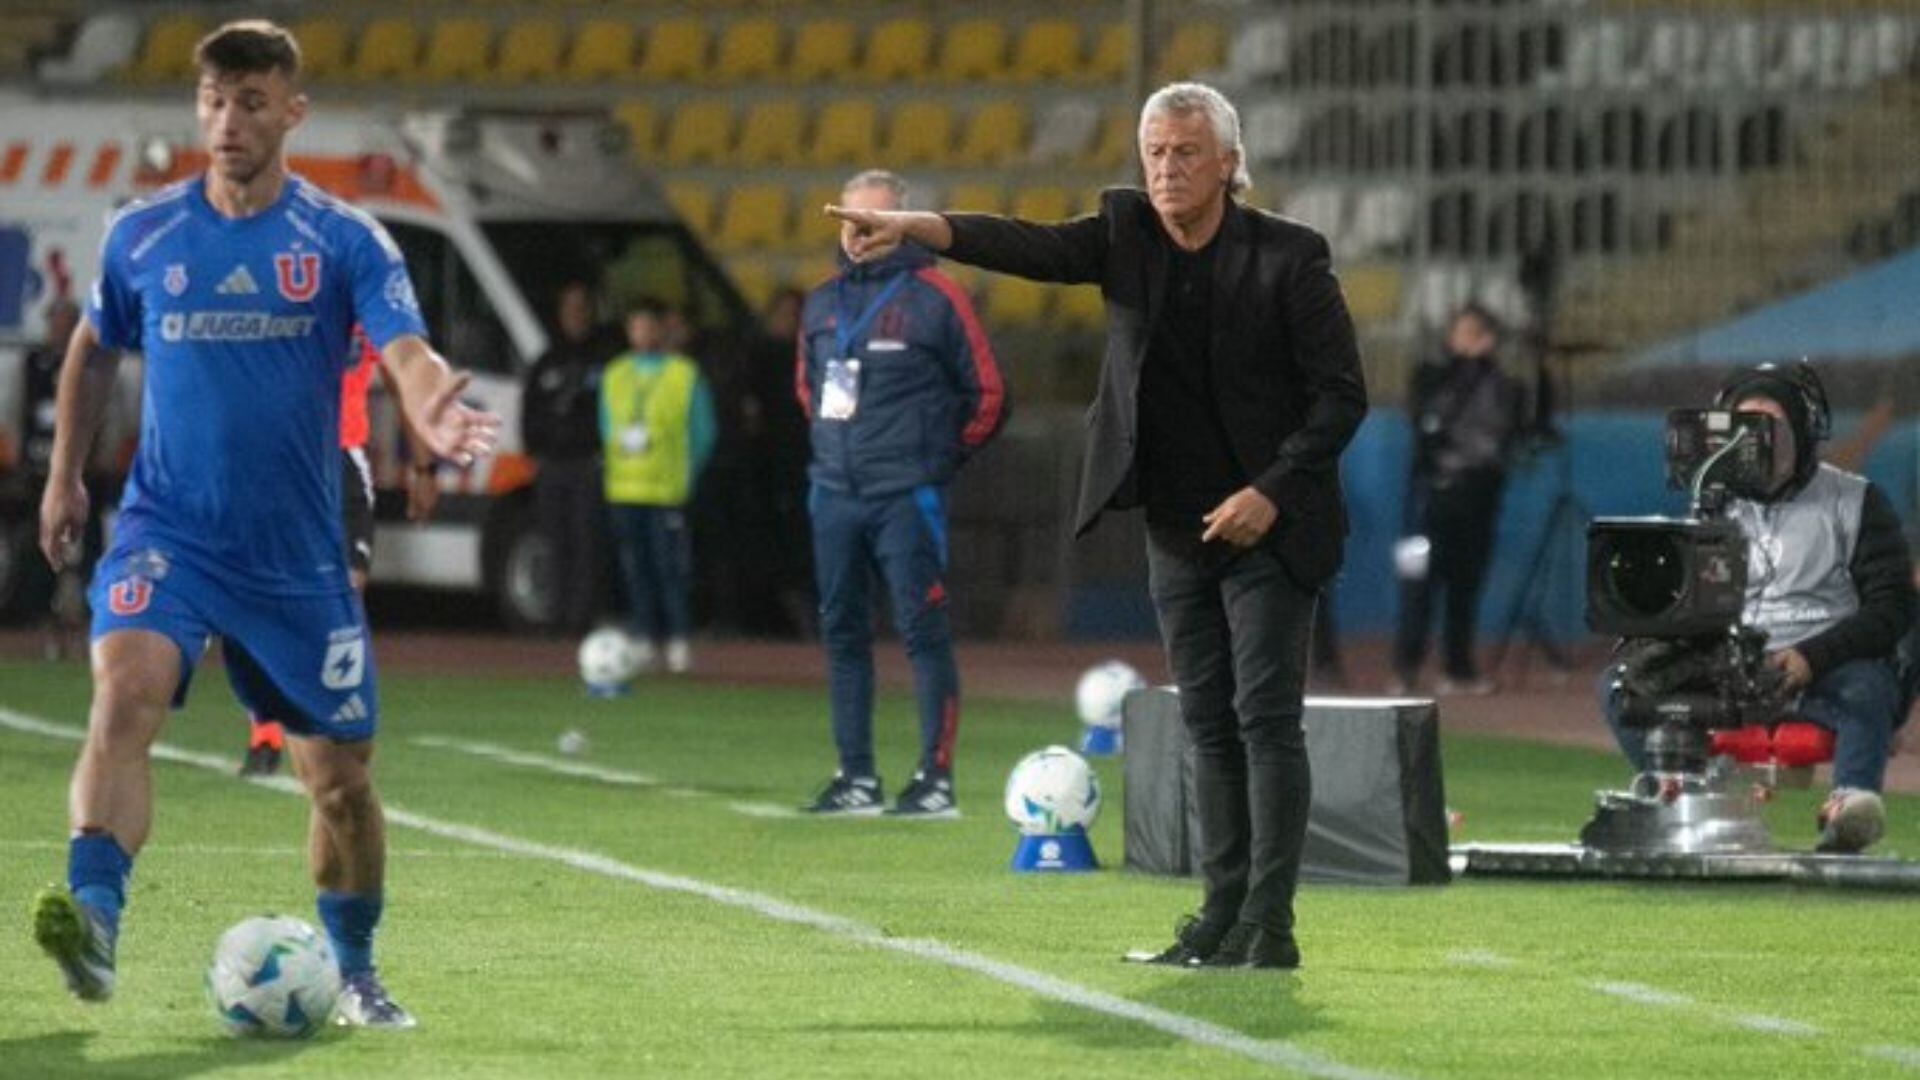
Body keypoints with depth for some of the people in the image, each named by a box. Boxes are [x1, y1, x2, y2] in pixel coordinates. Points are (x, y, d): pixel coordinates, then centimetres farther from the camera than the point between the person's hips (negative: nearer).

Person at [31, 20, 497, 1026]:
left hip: (298, 555, 0)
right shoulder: (143, 235, 3)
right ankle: (92, 916, -42)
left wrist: (434, 414, -39)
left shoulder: (343, 240, -3)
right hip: (166, 533, 0)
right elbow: (92, 350, 21)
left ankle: (353, 972, 30)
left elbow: (409, 356, -17)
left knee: (339, 777, 7)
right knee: (125, 692, -29)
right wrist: (64, 474, 19)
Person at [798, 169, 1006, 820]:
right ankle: (856, 778, 13)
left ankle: (936, 779, -8)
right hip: (835, 495, 6)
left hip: (906, 498, -6)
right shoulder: (822, 305, 13)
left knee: (923, 632, -8)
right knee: (842, 633, 7)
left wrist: (941, 457, 3)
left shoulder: (933, 297, -5)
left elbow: (986, 393, -1)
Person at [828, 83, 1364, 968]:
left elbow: (1341, 394, -8)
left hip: (1266, 529, -5)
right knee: (1209, 727, 8)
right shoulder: (1126, 233, 2)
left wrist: (1271, 494, -17)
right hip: (1178, 530, 5)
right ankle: (1222, 918, 12)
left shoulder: (1287, 258, -9)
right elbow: (1031, 247, -13)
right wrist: (917, 228, -31)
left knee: (1266, 720, -8)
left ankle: (1268, 926, -9)